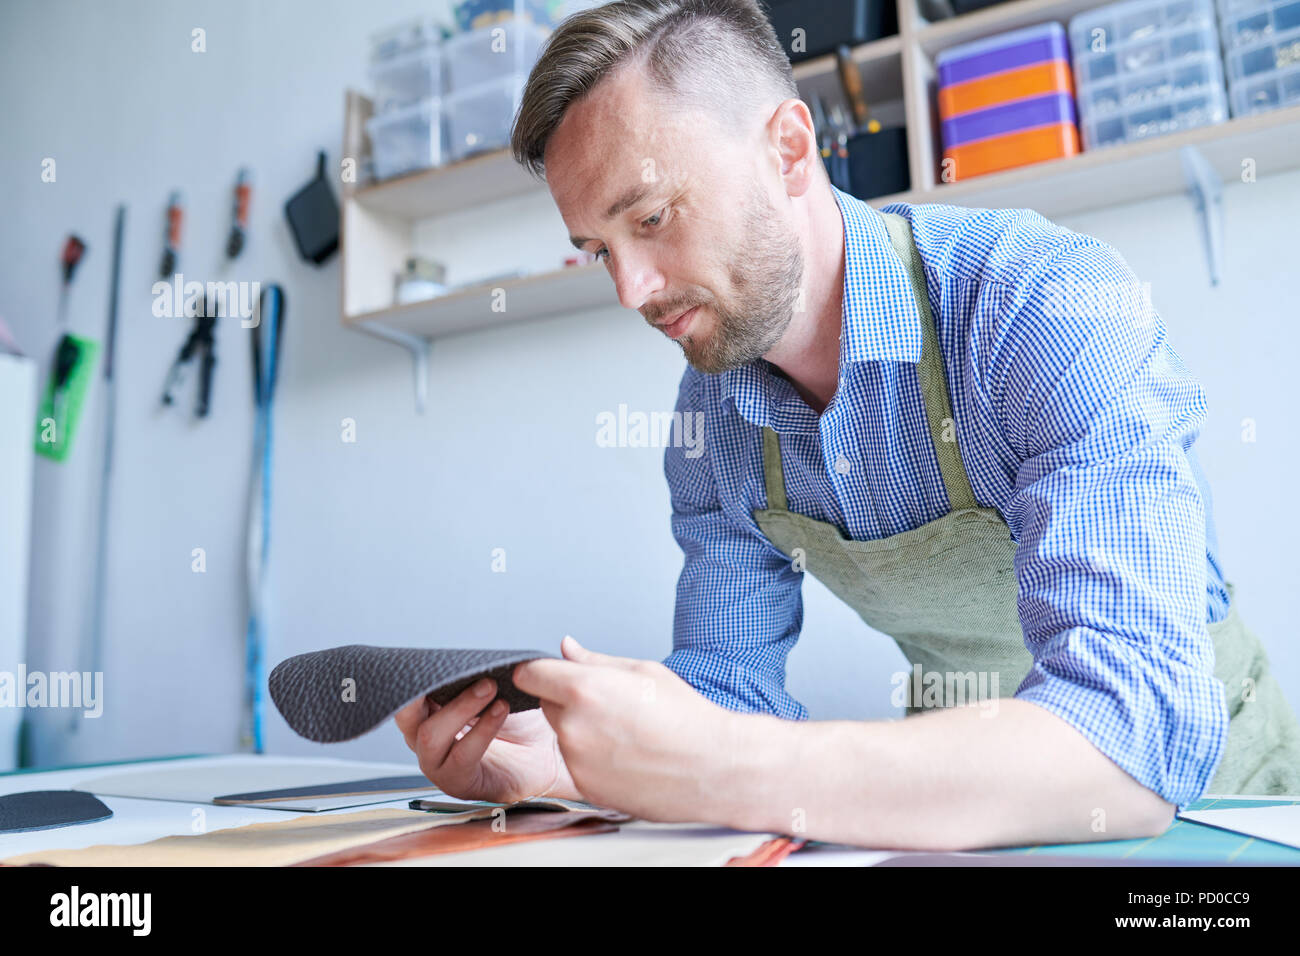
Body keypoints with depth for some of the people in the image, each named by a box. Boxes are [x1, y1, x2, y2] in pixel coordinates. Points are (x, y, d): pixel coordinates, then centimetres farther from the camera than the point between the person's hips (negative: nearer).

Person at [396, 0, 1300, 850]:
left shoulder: (1056, 306, -26)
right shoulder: (713, 421, -7)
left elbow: (1138, 735, -35)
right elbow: (729, 687, -4)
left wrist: (727, 772, -44)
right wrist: (539, 755, -23)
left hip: (1194, 768, -2)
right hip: (958, 796, 3)